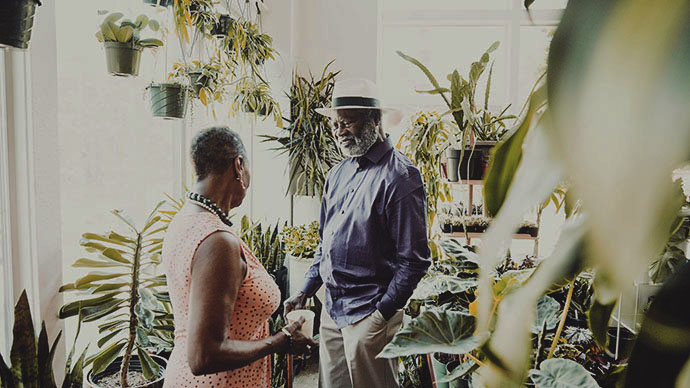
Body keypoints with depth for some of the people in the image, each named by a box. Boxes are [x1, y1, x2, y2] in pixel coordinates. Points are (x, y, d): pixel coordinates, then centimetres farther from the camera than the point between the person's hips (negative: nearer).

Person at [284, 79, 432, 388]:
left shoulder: (400, 176, -14)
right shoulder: (338, 174, 9)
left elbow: (414, 260, -15)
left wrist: (382, 314, -15)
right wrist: (306, 291, 12)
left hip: (370, 314, -7)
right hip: (331, 309, 7)